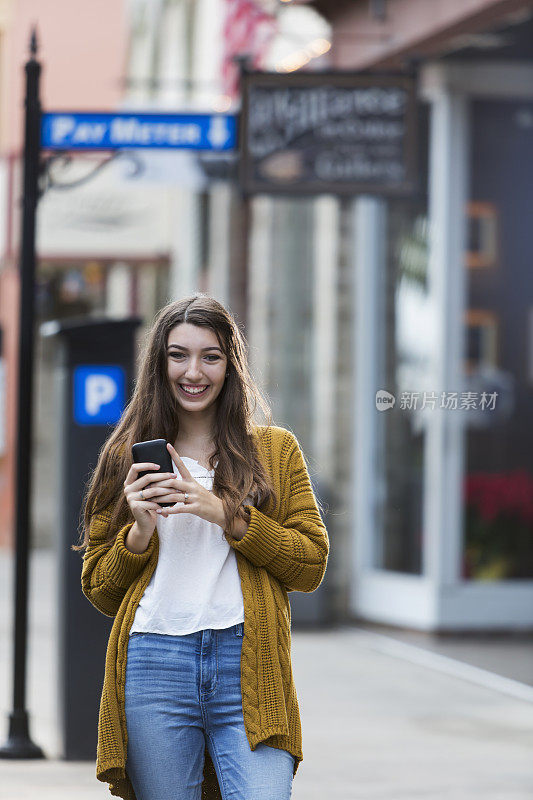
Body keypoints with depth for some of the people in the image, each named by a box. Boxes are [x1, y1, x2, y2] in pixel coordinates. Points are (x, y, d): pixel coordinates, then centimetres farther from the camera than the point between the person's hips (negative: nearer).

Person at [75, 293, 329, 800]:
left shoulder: (276, 449, 13)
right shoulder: (129, 457, 15)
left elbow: (311, 567, 5)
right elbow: (98, 591, 14)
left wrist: (226, 514, -6)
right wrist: (141, 531, -5)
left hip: (248, 663, -1)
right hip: (153, 659, 1)